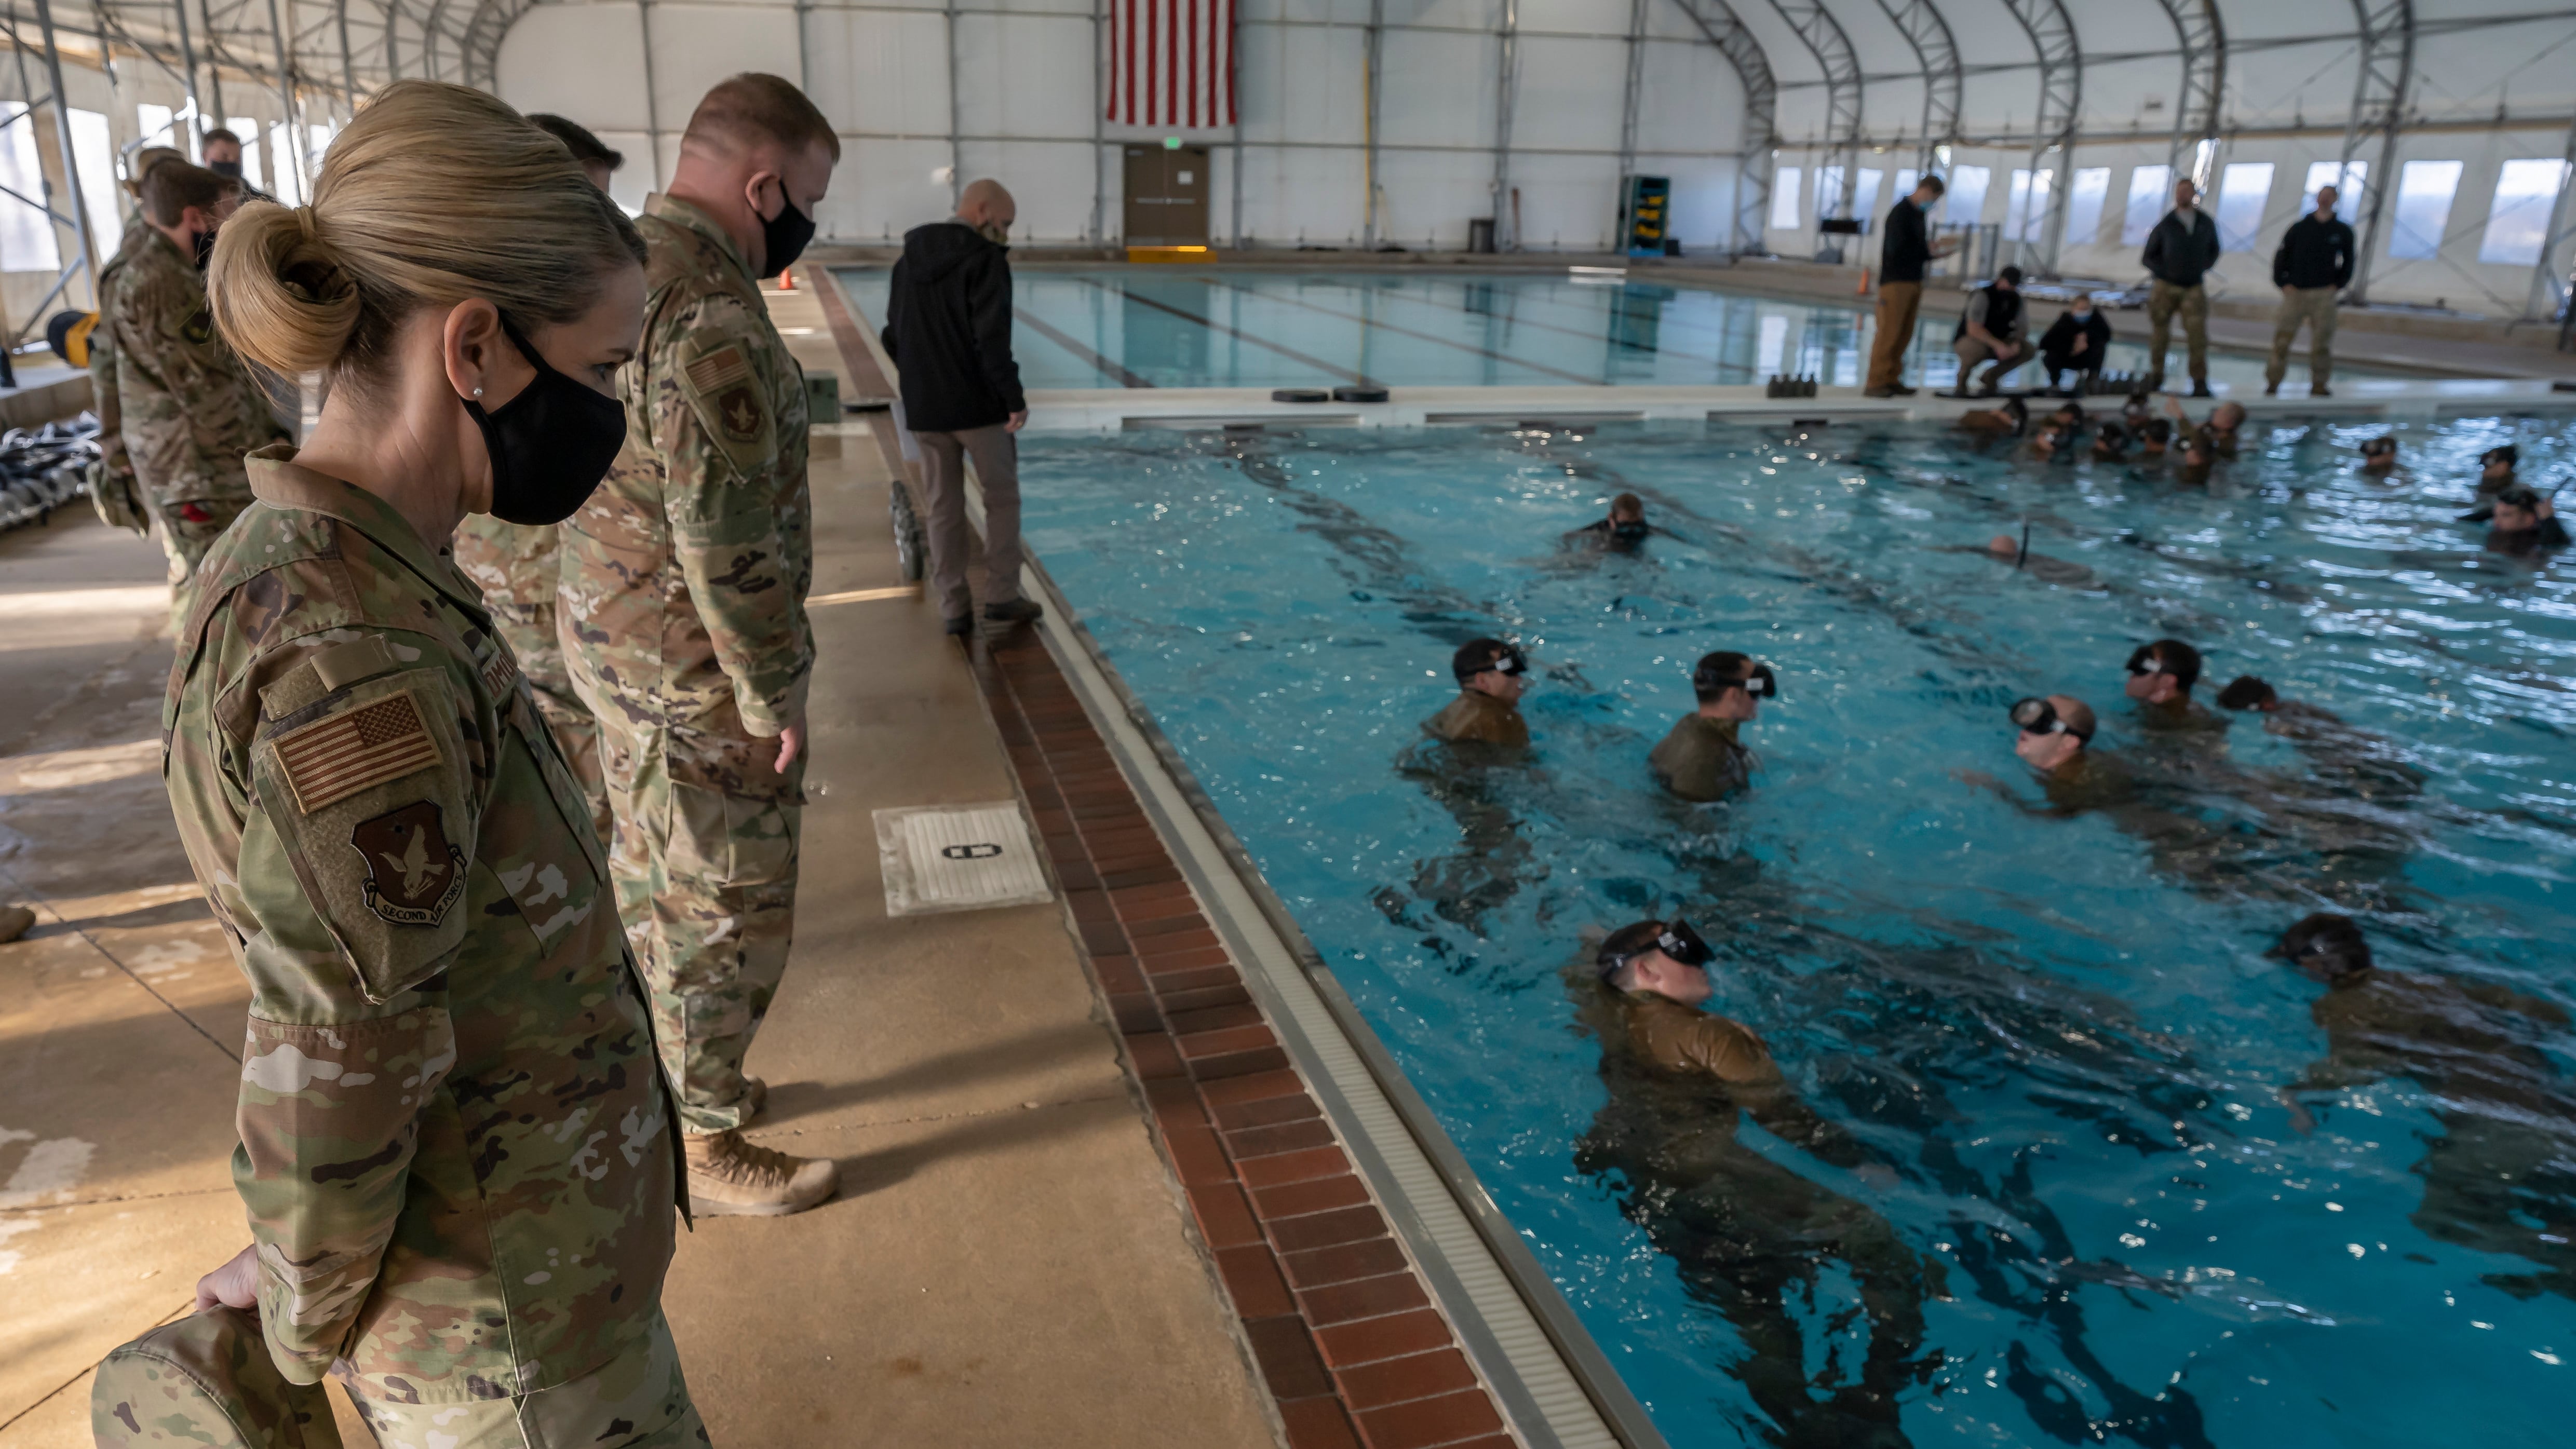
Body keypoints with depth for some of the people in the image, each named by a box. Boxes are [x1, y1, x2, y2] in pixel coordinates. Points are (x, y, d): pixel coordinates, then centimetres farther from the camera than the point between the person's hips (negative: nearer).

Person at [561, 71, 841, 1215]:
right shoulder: (712, 318, -25)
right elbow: (727, 544, -26)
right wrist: (775, 698, -16)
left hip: (617, 643, 10)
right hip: (696, 674, -10)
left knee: (658, 886, 22)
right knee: (729, 912, 5)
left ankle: (669, 1084, 41)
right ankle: (704, 1151, 22)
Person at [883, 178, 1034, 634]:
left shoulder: (908, 261, 11)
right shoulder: (984, 259, -11)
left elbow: (893, 338, 13)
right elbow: (991, 337, -20)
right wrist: (1014, 397, -15)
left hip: (924, 408, 6)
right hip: (978, 405, -5)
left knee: (943, 508, 10)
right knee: (1002, 498, 10)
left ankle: (954, 608, 11)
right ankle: (1001, 595, 10)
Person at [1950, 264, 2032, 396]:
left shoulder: (2016, 299, 3)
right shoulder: (1983, 295, -19)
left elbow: (2022, 328, 6)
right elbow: (1973, 329, -29)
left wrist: (2016, 343, -18)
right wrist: (1998, 345, -37)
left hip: (1995, 344, 7)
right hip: (1966, 341, -7)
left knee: (2028, 350, -12)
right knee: (1979, 348, -41)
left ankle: (1990, 376, 4)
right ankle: (1963, 374, -9)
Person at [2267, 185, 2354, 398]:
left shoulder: (2342, 231, 8)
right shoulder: (2300, 228, 6)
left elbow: (2348, 261, 15)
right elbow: (2282, 256, 8)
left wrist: (2338, 285, 2)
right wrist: (2283, 283, -3)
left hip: (2324, 295, 1)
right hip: (2295, 292, -1)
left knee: (2322, 342, 1)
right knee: (2282, 339, -6)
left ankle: (2319, 385, 8)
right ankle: (2272, 384, 0)